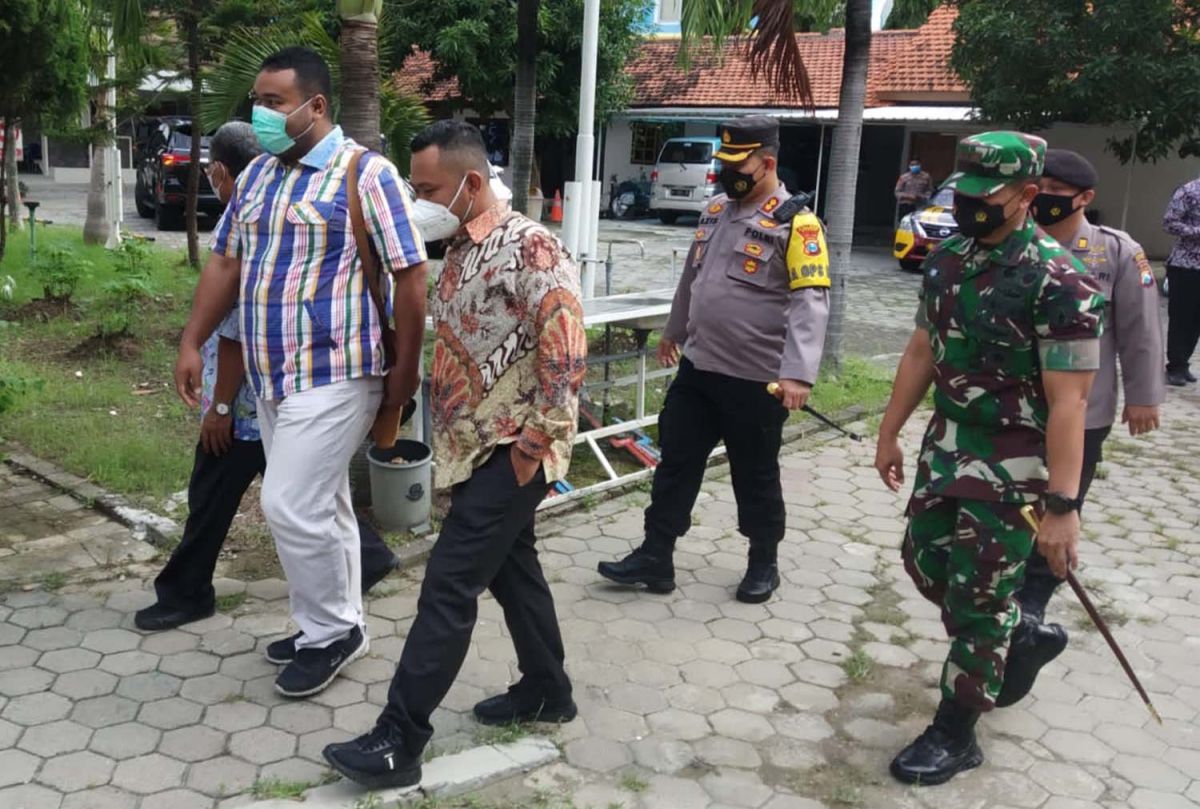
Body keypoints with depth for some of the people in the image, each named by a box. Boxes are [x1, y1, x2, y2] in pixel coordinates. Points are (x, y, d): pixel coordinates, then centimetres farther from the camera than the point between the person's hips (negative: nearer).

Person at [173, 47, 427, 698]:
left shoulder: (365, 174, -11)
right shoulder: (256, 174, 12)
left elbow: (408, 277, -12)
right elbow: (225, 262, 17)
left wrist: (404, 373, -11)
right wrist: (191, 342, 11)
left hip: (333, 375, -7)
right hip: (271, 375, 7)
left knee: (292, 507, -8)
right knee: (322, 506, 16)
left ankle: (328, 631, 12)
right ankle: (335, 625, 29)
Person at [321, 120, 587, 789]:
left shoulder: (530, 247, -17)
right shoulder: (463, 249, 11)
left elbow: (565, 351, -24)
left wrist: (535, 444, -21)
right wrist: (445, 428, 16)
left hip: (513, 451, -9)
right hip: (476, 446, 9)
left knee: (449, 585, -8)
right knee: (511, 567, 17)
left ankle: (400, 740, 0)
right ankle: (547, 691, 33)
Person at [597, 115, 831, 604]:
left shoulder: (795, 223, -14)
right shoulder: (716, 211, 10)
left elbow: (810, 301, -22)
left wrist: (798, 372, -32)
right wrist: (673, 331, 29)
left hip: (755, 380, -7)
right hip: (697, 368, 7)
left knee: (756, 477, 9)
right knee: (675, 463, 10)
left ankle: (763, 565, 28)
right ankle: (655, 559, 21)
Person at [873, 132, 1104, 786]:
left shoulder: (1059, 283, -21)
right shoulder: (947, 258, 3)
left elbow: (1068, 402, -22)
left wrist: (1062, 506, -24)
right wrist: (889, 433, 15)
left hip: (1011, 467, -8)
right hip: (946, 447, 8)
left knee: (976, 599, 2)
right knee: (924, 562, 19)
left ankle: (955, 733, 20)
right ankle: (1022, 638, 45)